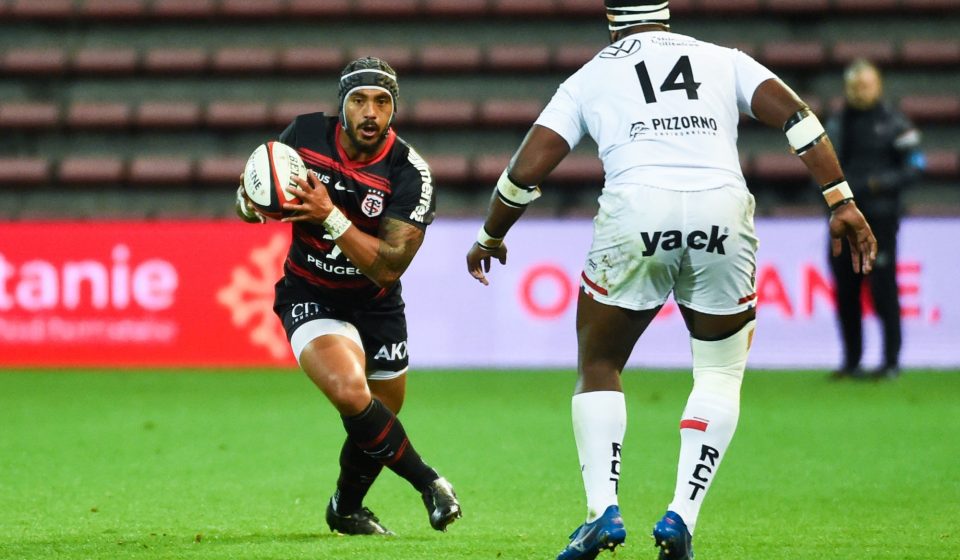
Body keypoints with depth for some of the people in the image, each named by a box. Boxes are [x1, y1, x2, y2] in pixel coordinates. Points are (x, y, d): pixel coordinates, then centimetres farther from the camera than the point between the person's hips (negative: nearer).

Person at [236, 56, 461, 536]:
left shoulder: (409, 173, -19)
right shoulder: (305, 135, -13)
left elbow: (389, 267, -25)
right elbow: (247, 205, 2)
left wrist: (330, 216, -35)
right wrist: (251, 202, -24)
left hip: (376, 304, 2)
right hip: (310, 297, -1)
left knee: (380, 420, 12)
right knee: (352, 393, -28)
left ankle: (346, 509, 42)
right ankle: (428, 483, -9)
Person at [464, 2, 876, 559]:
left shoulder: (590, 78, 21)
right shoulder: (723, 60, 24)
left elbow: (527, 169, 16)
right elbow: (792, 114, 10)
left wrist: (490, 237, 32)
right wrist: (842, 202, 7)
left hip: (636, 211, -1)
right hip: (724, 208, 1)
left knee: (599, 368, 17)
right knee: (721, 373, 19)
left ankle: (603, 510, 0)